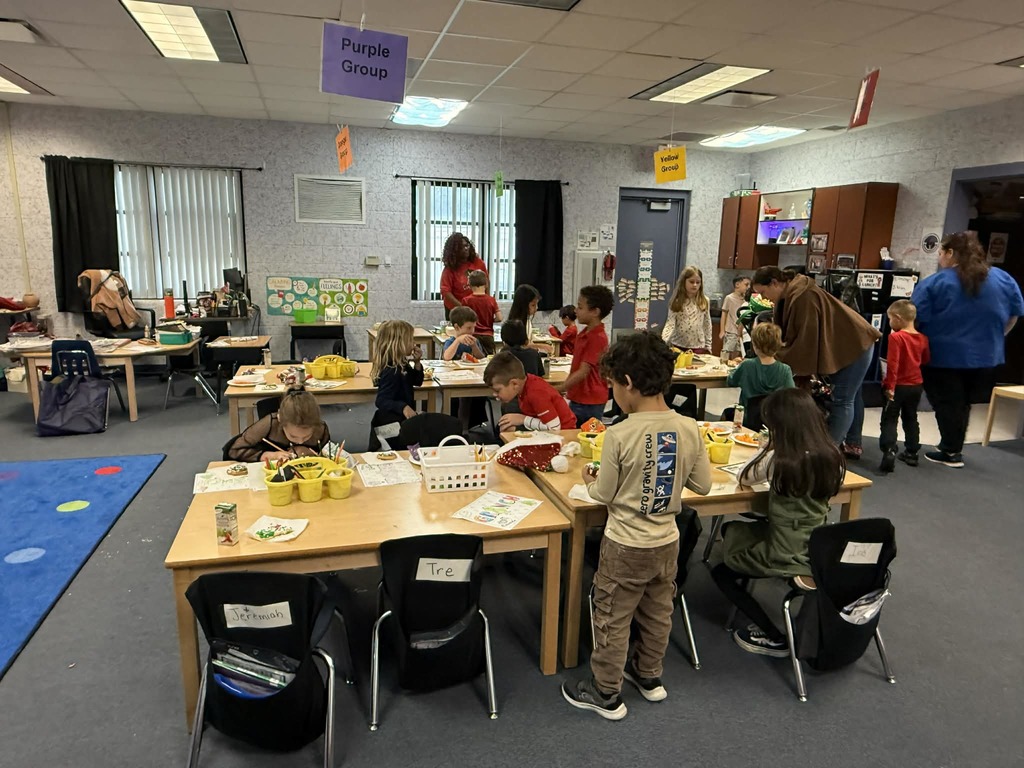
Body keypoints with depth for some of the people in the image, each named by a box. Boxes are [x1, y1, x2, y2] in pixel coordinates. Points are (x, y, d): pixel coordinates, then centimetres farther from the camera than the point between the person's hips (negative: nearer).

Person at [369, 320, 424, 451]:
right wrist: (403, 407, -42)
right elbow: (381, 401, -27)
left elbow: (417, 382, 20)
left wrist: (417, 363, 3)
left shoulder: (402, 365, 6)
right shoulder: (391, 371, -22)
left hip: (403, 419, 10)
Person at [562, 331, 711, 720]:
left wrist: (590, 480, 7)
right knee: (657, 613, 23)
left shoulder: (620, 435, -24)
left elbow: (605, 495, -14)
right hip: (667, 541, 5)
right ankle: (649, 675, 44)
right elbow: (703, 485, 0)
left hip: (626, 545, -5)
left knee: (612, 618, 13)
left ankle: (606, 693, 28)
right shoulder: (690, 429, -11)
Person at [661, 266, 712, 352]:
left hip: (698, 347, 1)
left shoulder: (704, 301, 2)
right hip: (678, 346, -1)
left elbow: (707, 325, 7)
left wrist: (708, 346, 6)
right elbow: (670, 324, -11)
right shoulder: (677, 302, -5)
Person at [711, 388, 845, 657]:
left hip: (788, 558, -7)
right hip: (819, 551, 7)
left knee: (721, 572, 15)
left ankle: (774, 638, 11)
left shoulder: (778, 459, -24)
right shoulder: (831, 456, -7)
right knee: (732, 531, 26)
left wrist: (765, 447, 0)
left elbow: (743, 478, -6)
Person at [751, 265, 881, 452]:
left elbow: (805, 340, -29)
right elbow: (786, 334, 5)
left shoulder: (802, 296, -28)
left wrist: (776, 360, -22)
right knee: (850, 397, 18)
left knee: (842, 400, -7)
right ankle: (852, 445, 28)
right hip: (852, 344, 10)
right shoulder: (789, 295, 3)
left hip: (855, 344, -10)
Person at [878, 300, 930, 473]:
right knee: (911, 419, 19)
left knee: (889, 420, -1)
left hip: (898, 386, -6)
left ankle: (889, 451, -17)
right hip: (916, 386, 7)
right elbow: (925, 361, 16)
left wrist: (889, 385, -19)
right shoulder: (923, 338, 4)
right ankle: (912, 453, 25)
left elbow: (892, 364, -22)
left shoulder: (896, 337, -19)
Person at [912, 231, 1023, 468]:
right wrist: (991, 337, 21)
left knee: (947, 404, 8)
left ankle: (951, 452, 13)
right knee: (963, 403, 20)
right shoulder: (1003, 279, 2)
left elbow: (917, 320, -13)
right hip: (985, 356, 5)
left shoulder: (934, 283, -13)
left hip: (943, 355, -5)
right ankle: (954, 448, 28)